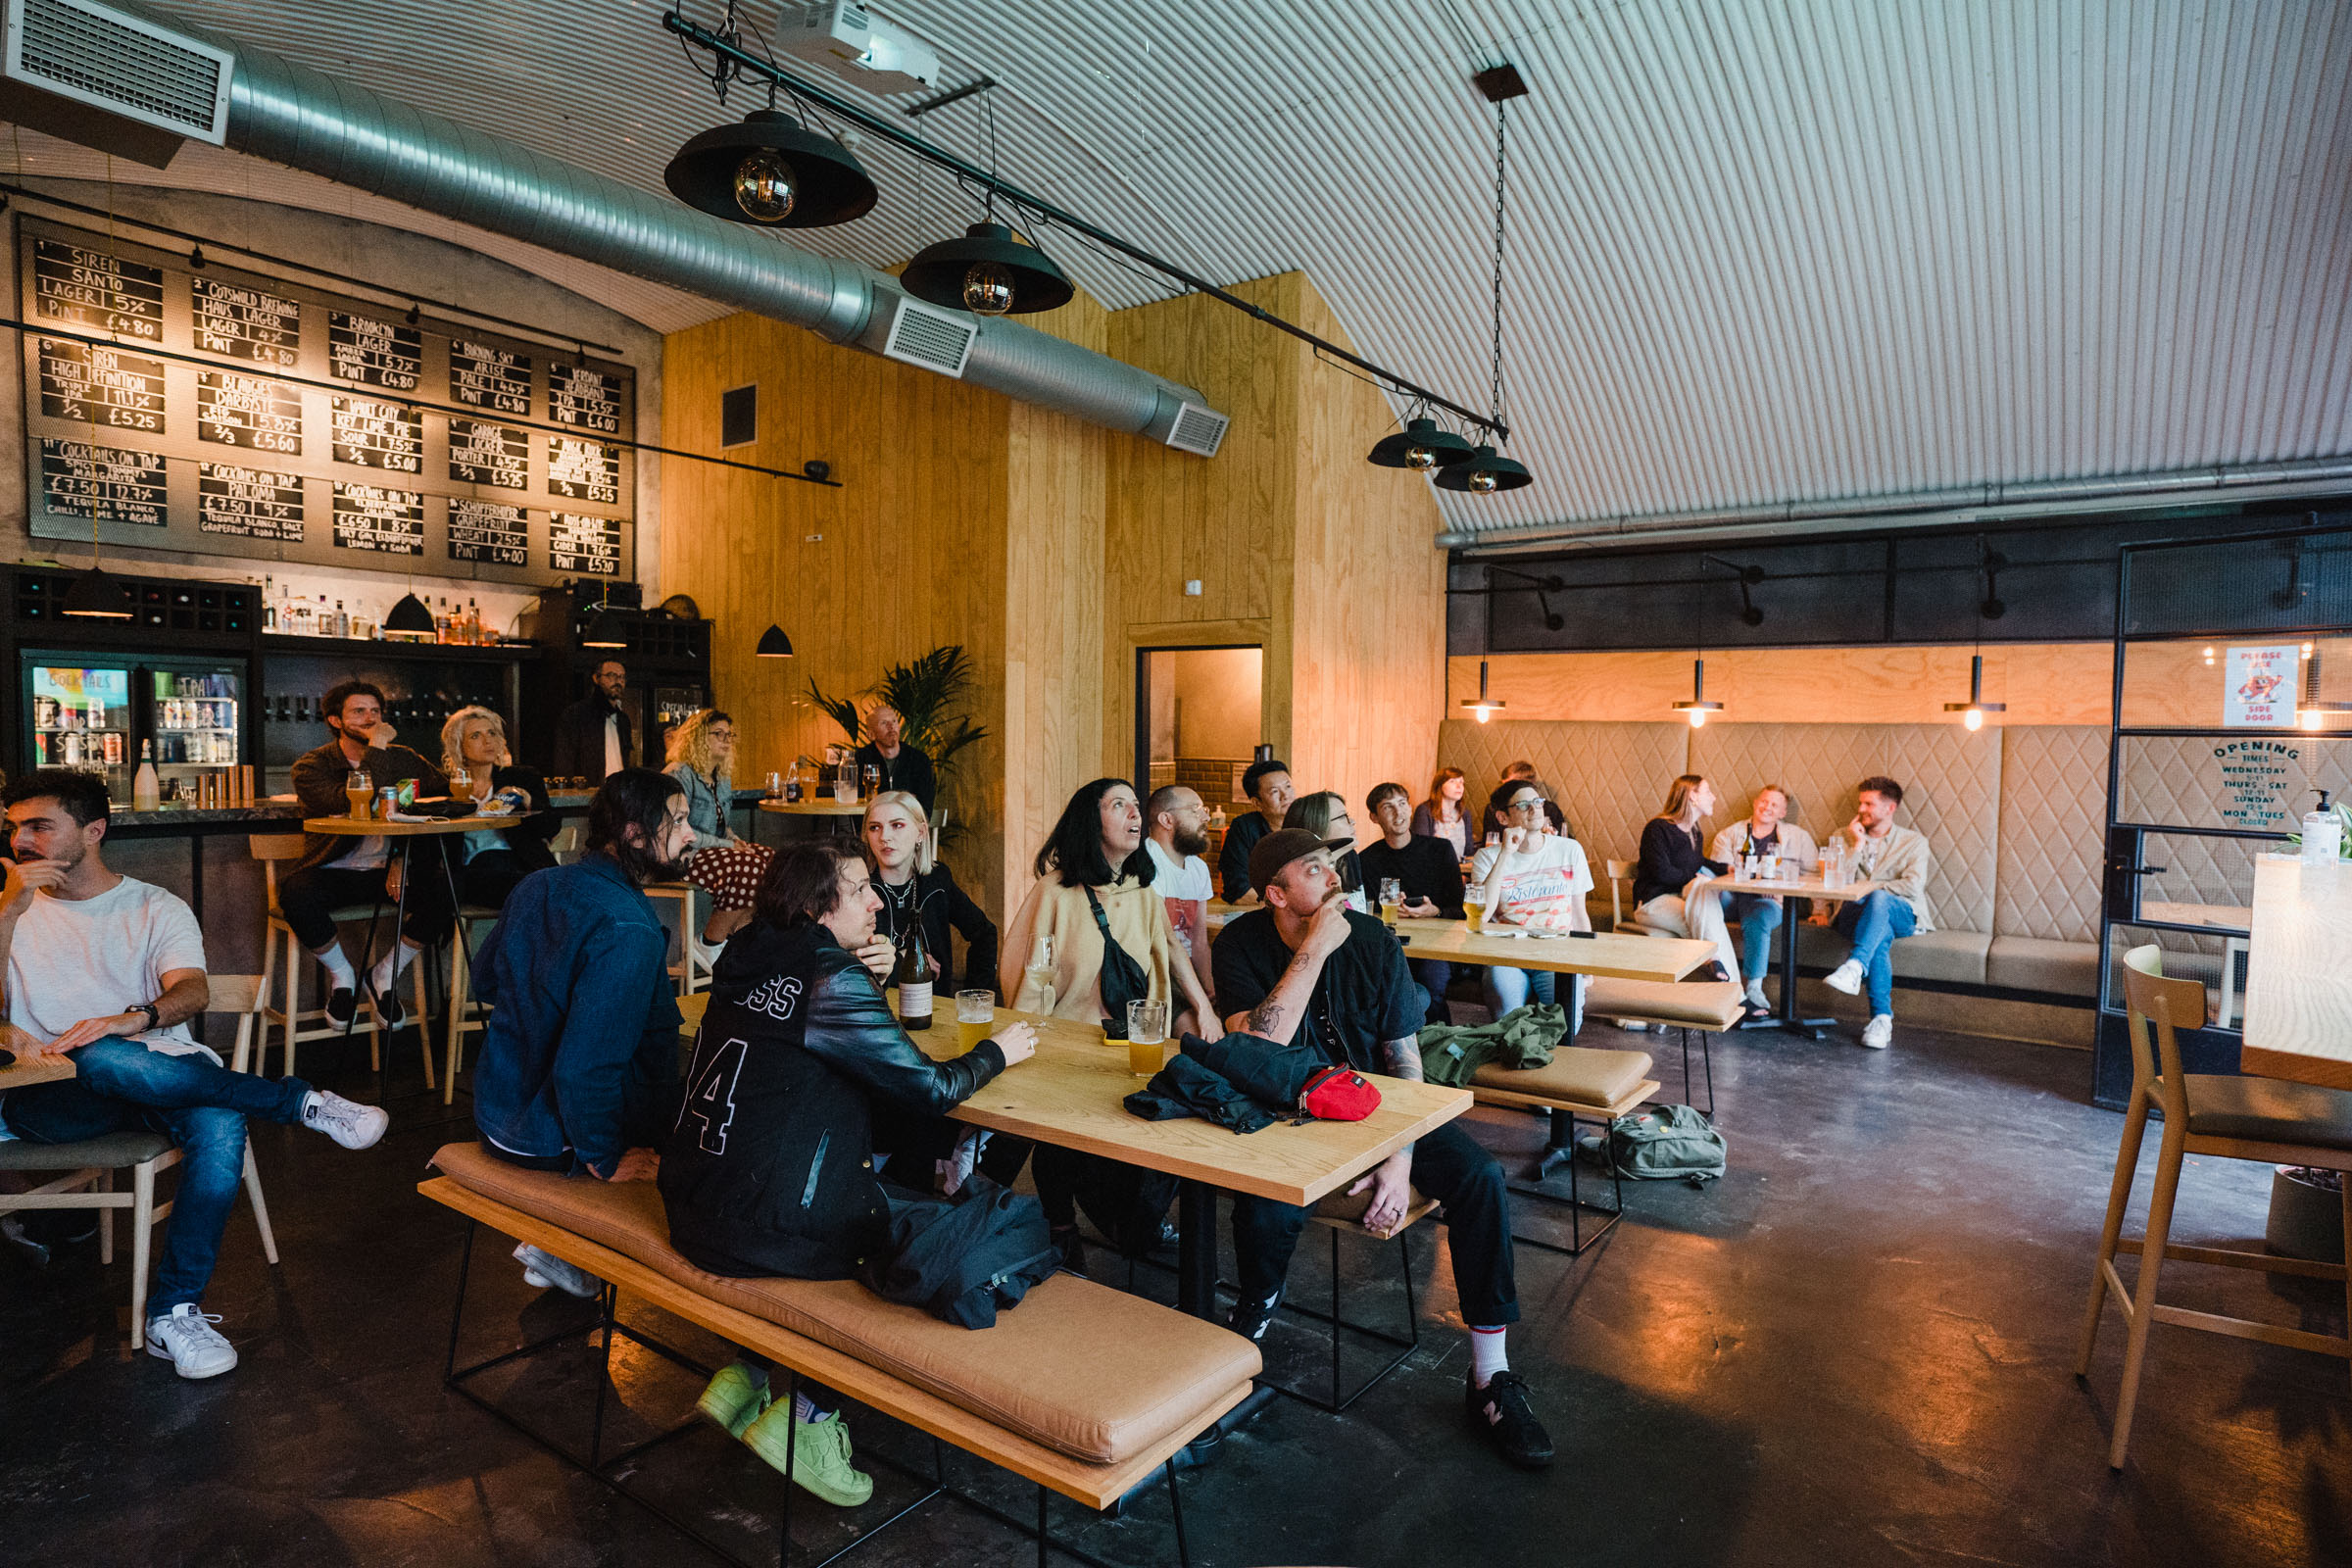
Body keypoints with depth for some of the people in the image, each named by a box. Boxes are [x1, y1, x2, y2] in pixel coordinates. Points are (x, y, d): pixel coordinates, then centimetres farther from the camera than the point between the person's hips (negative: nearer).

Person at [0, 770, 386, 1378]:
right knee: (104, 1061, -38)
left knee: (220, 1124, -34)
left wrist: (132, 1020, -27)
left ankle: (174, 1313, -23)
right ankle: (305, 1104, -23)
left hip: (160, 1084, 0)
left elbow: (193, 990, -4)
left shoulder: (156, 908, 14)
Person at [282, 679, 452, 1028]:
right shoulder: (311, 766, -2)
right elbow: (351, 804, -23)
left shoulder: (402, 759, 8)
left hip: (385, 870, 2)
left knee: (444, 889, -26)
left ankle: (385, 973, -2)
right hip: (333, 874, -2)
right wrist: (376, 749, -20)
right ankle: (341, 973, -4)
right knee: (296, 892, -35)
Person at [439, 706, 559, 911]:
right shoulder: (444, 788, 19)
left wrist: (527, 802, -11)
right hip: (475, 869, -1)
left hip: (522, 862, 1)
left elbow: (551, 829, 7)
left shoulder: (525, 778, 19)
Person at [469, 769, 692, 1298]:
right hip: (551, 1140, -8)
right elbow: (583, 1067, -31)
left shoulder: (537, 886, -1)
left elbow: (484, 980, 16)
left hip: (496, 1110, 8)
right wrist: (605, 1163, -18)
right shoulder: (629, 932, -29)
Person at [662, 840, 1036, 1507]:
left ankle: (745, 1376, 25)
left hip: (692, 1203, 8)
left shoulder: (749, 960, 7)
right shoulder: (831, 977, -17)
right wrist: (995, 1051, 4)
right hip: (762, 1233, -8)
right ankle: (807, 1416, 10)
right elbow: (927, 1088, -14)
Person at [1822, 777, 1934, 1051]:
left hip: (1900, 914, -1)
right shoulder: (1845, 837, 20)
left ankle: (1854, 967, -55)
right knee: (1880, 936, -36)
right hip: (1855, 913, 1)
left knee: (1879, 899, -38)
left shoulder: (1913, 841, 14)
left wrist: (1868, 889, -5)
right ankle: (1882, 1017, -40)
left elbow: (1913, 887, -2)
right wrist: (1858, 844, 0)